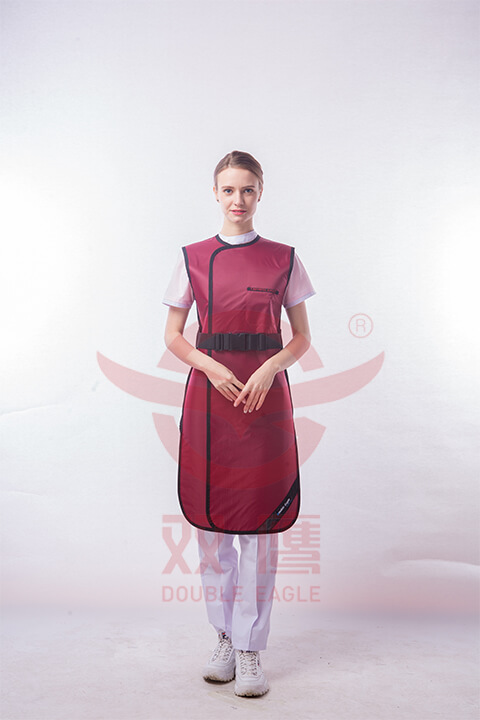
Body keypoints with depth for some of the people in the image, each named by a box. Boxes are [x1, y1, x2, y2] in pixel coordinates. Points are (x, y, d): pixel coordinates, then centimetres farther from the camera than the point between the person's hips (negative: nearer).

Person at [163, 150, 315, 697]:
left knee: (261, 524, 1)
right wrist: (210, 366, -10)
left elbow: (302, 339, 8)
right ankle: (224, 635, 26)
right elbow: (173, 336, 8)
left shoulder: (283, 259, 5)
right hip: (209, 393, 1)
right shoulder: (193, 258, 7)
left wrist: (271, 366, -12)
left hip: (265, 397, -1)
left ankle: (250, 649, 15)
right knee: (210, 521, 7)